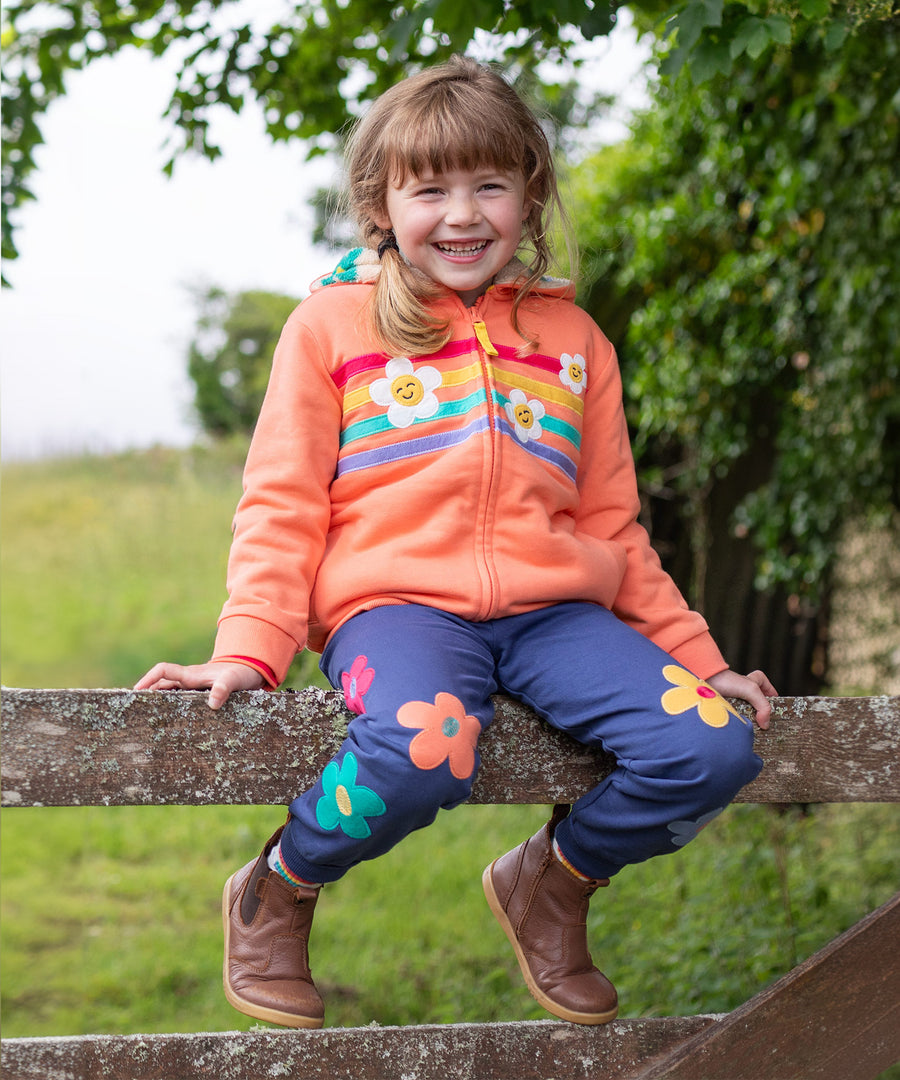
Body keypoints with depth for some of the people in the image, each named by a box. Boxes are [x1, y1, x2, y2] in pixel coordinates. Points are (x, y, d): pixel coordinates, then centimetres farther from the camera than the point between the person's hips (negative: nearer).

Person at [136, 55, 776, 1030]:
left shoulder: (571, 337, 21)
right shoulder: (332, 323, 12)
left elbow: (611, 523, 25)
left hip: (552, 609, 4)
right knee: (424, 750, -38)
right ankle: (276, 894, -6)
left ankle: (553, 879, 10)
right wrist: (249, 650, -6)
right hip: (395, 600, -4)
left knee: (714, 747, -20)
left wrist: (693, 654, 19)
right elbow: (283, 505, 8)